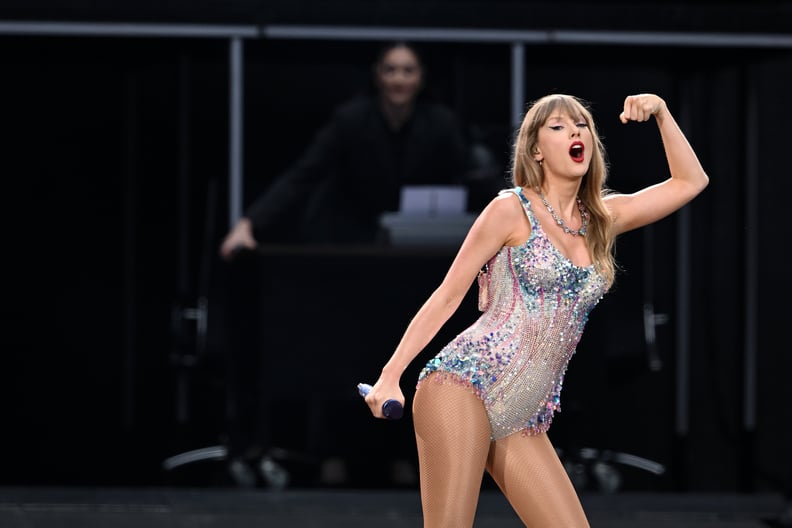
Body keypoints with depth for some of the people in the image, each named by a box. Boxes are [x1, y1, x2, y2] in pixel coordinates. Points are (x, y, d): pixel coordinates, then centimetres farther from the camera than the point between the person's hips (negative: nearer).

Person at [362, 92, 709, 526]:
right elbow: (447, 296, 0)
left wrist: (661, 113, 10)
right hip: (464, 383, -6)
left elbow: (690, 182, 22)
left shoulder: (604, 218, 17)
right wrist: (391, 375, -7)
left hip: (524, 420, 7)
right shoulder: (512, 209, 1)